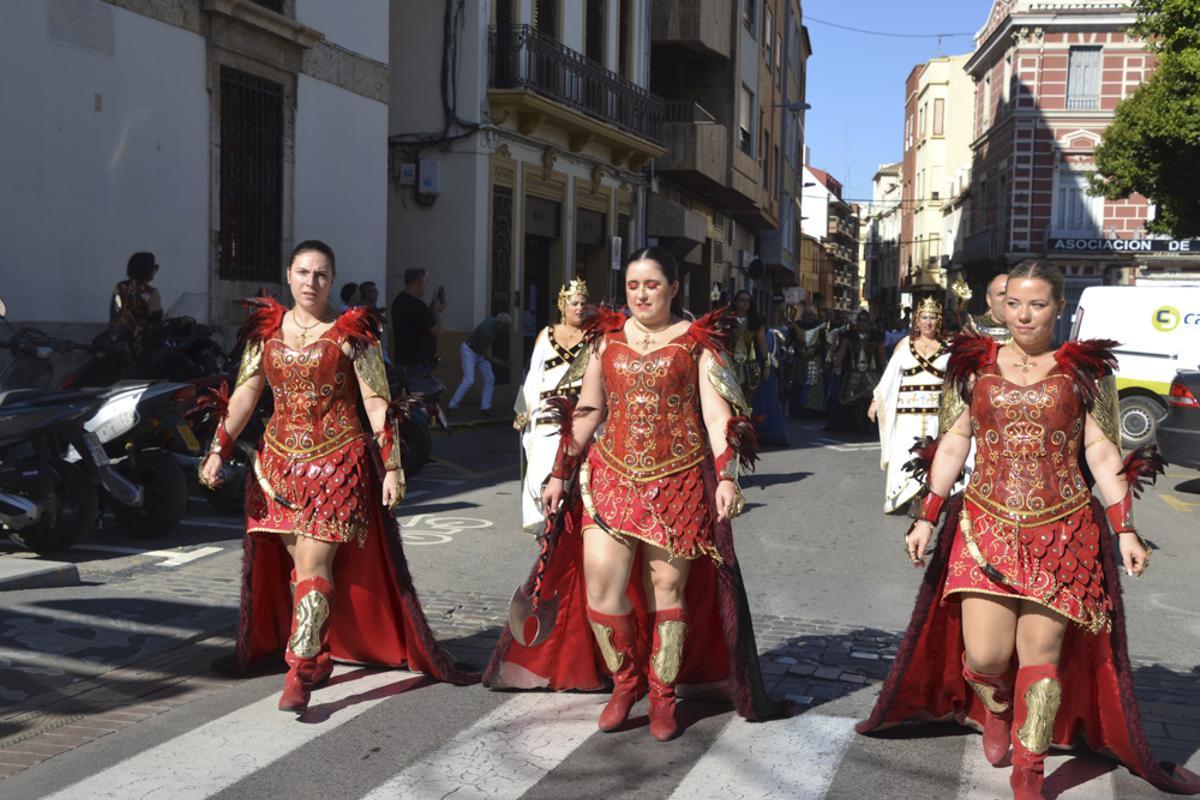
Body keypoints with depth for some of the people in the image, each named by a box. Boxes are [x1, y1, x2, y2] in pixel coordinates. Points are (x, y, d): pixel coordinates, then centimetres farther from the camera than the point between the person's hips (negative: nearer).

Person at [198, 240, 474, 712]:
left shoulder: (350, 334, -3)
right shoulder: (266, 330, 8)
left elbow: (378, 404, -4)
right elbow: (244, 395, 6)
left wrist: (392, 466, -9)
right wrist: (219, 450, -4)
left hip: (336, 462, -4)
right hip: (280, 461, 4)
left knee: (314, 564, -10)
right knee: (298, 564, 9)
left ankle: (301, 672, -7)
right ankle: (318, 655, 23)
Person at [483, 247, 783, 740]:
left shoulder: (698, 341, 2)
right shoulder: (607, 338, 11)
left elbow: (718, 415, -4)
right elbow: (586, 411, 15)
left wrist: (727, 477, -14)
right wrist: (559, 474, 13)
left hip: (678, 483, -2)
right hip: (611, 477, 3)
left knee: (667, 590, 4)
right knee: (600, 587, -6)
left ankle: (662, 696, 20)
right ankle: (625, 678, 18)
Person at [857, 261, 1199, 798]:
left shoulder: (1084, 371, 2)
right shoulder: (976, 366, 6)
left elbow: (1102, 452, 2)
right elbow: (954, 442, 7)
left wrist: (1125, 530, -4)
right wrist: (926, 519, 4)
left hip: (1061, 533, -1)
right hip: (986, 527, 1)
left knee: (1041, 654, 1)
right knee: (984, 655, -4)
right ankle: (995, 711, 32)